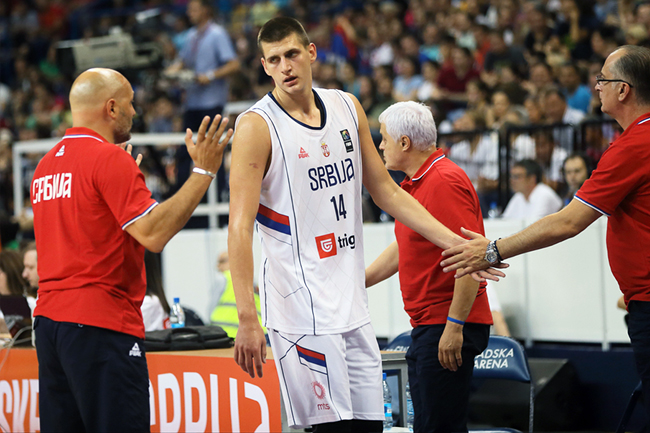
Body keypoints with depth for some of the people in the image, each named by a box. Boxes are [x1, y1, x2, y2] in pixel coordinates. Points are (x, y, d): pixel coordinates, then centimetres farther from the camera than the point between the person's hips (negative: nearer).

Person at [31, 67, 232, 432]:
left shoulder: (46, 165, 15)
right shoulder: (110, 159, -11)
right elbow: (153, 233, -19)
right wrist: (203, 172, -14)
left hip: (50, 318, 9)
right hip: (101, 322, -9)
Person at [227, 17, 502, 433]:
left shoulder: (347, 107, 10)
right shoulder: (257, 126, -9)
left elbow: (386, 191, 18)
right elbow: (240, 227, -14)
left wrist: (456, 243, 11)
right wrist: (247, 318, -22)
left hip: (352, 303, 7)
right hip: (301, 306, -6)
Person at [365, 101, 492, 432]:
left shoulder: (446, 182, -15)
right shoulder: (415, 184, 17)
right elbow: (403, 250, 30)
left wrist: (454, 326, -24)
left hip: (450, 330, -11)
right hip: (426, 326, 11)